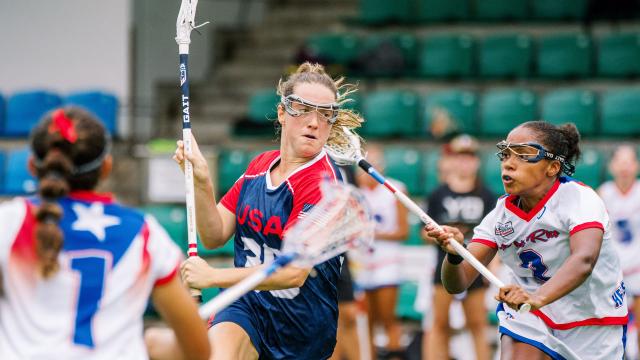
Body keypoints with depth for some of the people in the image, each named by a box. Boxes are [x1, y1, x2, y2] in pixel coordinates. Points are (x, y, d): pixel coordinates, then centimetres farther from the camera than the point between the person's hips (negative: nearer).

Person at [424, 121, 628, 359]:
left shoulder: (579, 199, -21)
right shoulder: (501, 214, -7)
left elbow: (583, 260, -41)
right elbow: (456, 284, -13)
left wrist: (537, 298, -58)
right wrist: (454, 254, -36)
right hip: (528, 317, 2)